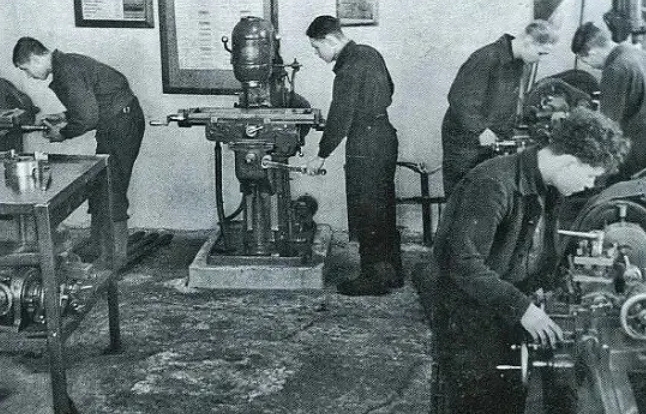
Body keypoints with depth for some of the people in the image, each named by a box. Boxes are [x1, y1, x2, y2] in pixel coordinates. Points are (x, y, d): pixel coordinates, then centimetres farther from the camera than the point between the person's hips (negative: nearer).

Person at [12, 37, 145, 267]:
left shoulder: (66, 71, -19)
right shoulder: (65, 64, 13)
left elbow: (87, 117, -23)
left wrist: (62, 134, -8)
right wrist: (65, 118, 16)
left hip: (121, 125, -10)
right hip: (120, 123, 10)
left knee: (111, 192, -5)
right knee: (99, 189, 14)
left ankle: (116, 258, 3)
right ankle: (99, 250, 22)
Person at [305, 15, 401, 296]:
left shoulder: (349, 68, -19)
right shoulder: (369, 53, 9)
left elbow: (340, 117, -19)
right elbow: (388, 91, 22)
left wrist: (322, 156, -12)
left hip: (365, 146, -10)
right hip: (385, 136, 10)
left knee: (366, 215, -1)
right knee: (384, 211, 16)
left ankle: (375, 278, 6)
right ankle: (391, 272, 24)